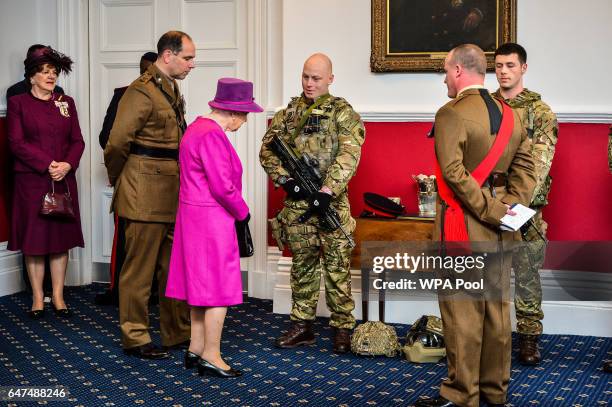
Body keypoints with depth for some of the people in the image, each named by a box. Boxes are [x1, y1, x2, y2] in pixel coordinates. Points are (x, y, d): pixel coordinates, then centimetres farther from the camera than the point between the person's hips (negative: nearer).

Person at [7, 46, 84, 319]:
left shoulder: (66, 103, 12)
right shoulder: (18, 103, 2)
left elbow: (78, 141, 8)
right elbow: (16, 142, -6)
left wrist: (67, 165, -11)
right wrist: (47, 165, -15)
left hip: (64, 181, 3)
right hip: (31, 180, -3)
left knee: (62, 237, 4)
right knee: (34, 238, 0)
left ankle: (58, 296, 12)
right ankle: (37, 298, 8)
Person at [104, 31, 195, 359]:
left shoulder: (171, 88, 14)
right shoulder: (142, 92, -15)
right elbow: (116, 144, -17)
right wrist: (118, 181, -3)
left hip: (171, 194, 9)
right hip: (145, 195, -9)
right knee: (140, 268, 1)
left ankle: (179, 333, 25)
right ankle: (135, 339, 11)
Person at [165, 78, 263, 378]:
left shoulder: (197, 127, 12)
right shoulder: (212, 136, -20)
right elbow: (223, 186, -23)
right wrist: (242, 212, -6)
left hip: (195, 215, 10)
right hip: (212, 218, -10)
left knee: (202, 283, 15)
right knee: (219, 287, -2)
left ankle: (196, 350, 22)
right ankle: (211, 357, 4)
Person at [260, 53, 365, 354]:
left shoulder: (343, 113, -2)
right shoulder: (289, 113, 11)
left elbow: (348, 155, -12)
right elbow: (267, 149, 8)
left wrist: (328, 189, -21)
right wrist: (285, 178, -8)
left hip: (331, 200, -4)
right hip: (297, 201, 4)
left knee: (337, 265, 0)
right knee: (302, 264, 11)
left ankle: (342, 328, 7)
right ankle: (302, 326, 19)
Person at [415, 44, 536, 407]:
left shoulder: (451, 114, -13)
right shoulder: (510, 114, 10)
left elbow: (454, 172, -22)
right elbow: (525, 166, 7)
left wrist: (491, 210, -18)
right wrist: (510, 207, 0)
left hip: (463, 225, -7)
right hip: (500, 228, 7)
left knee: (463, 309, -1)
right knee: (497, 305, 13)